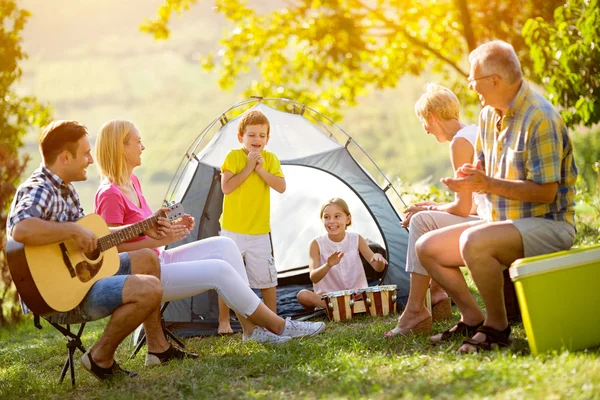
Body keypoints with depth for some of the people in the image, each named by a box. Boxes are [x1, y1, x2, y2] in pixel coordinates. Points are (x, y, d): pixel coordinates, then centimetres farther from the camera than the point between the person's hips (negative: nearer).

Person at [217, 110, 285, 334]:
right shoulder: (233, 157, -5)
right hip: (233, 229, -2)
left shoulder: (271, 159, 4)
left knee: (266, 277, 4)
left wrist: (261, 169, -16)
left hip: (259, 231, 2)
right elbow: (226, 187, -15)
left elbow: (281, 187, -8)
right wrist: (248, 168, -16)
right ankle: (223, 322, 14)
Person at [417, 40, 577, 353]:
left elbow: (546, 191, -23)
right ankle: (472, 319, 10)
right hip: (505, 222, 9)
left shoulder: (540, 119, -20)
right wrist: (470, 180, -6)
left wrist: (488, 184, -26)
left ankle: (497, 326, -16)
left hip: (547, 226, -9)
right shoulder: (489, 115, 7)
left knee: (474, 242, -35)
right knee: (427, 247, 2)